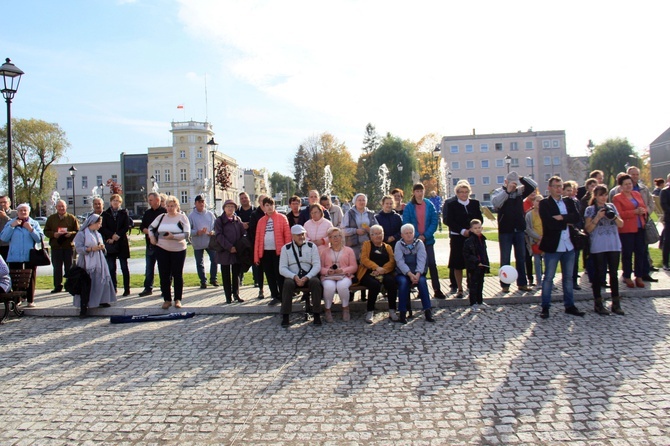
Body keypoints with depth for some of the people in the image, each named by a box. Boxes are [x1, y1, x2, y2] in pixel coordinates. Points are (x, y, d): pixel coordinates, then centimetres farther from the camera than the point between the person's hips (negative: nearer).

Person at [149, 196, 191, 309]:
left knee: (177, 275, 4)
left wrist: (173, 236, -22)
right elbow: (151, 227, 21)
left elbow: (187, 233, -12)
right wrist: (152, 237, 4)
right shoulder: (161, 217, 8)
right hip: (162, 249, 3)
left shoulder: (182, 217, -4)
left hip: (178, 250, -3)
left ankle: (178, 299, 14)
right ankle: (167, 299, 13)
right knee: (164, 275, 3)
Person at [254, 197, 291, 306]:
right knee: (270, 276, 9)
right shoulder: (261, 221, 9)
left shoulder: (282, 218, -1)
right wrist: (256, 256, 2)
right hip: (265, 252, 4)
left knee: (280, 275, 1)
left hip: (279, 251, -4)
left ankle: (283, 297, 12)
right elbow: (258, 238, 7)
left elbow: (287, 235, -5)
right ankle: (275, 296, 19)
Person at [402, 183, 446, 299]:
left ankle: (437, 290, 1)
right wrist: (417, 236, -13)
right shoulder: (409, 207, 0)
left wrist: (425, 235, -12)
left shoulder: (429, 205, 3)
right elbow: (406, 224, -4)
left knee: (432, 264, -3)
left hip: (428, 239, 1)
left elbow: (434, 222, -1)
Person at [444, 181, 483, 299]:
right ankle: (460, 289, 11)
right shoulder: (452, 205, 4)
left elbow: (480, 219, 6)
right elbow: (449, 221, -4)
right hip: (457, 238, -1)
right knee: (458, 264, 1)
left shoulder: (475, 203, 11)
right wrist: (463, 231, -14)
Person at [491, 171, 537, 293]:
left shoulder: (520, 191, 7)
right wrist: (507, 190, -25)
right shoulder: (499, 192, -4)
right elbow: (495, 203, -22)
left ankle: (522, 283, 18)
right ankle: (505, 285, 9)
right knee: (505, 259, 3)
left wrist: (521, 178, -5)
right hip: (505, 231, -4)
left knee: (521, 258, 10)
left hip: (519, 230, 4)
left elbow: (534, 185, 4)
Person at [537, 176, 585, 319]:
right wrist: (567, 222, -9)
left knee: (568, 277, 14)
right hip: (552, 246, -5)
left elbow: (576, 217, -5)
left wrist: (562, 217, -18)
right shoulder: (544, 203, -6)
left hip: (569, 246, 5)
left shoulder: (569, 202, 11)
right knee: (548, 278, 2)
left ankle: (570, 305, 25)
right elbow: (550, 223, -19)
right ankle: (545, 307, 10)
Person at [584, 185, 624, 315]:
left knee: (614, 273, 6)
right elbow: (588, 229, -4)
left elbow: (621, 224, 9)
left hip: (614, 245, 3)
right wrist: (597, 217, -15)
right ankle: (598, 304, 8)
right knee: (599, 274, 1)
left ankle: (616, 303, 13)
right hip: (598, 247, -3)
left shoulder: (611, 207, 11)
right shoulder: (590, 210, 1)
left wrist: (614, 216, -9)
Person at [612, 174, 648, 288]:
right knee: (627, 253, 1)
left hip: (640, 228, 5)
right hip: (626, 229, -5)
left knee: (640, 252, 6)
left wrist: (643, 211, -5)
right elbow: (619, 214, -13)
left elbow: (644, 207, 18)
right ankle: (627, 277, 11)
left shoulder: (637, 194, 15)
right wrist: (635, 212, -19)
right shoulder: (617, 198, -3)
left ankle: (639, 277, 16)